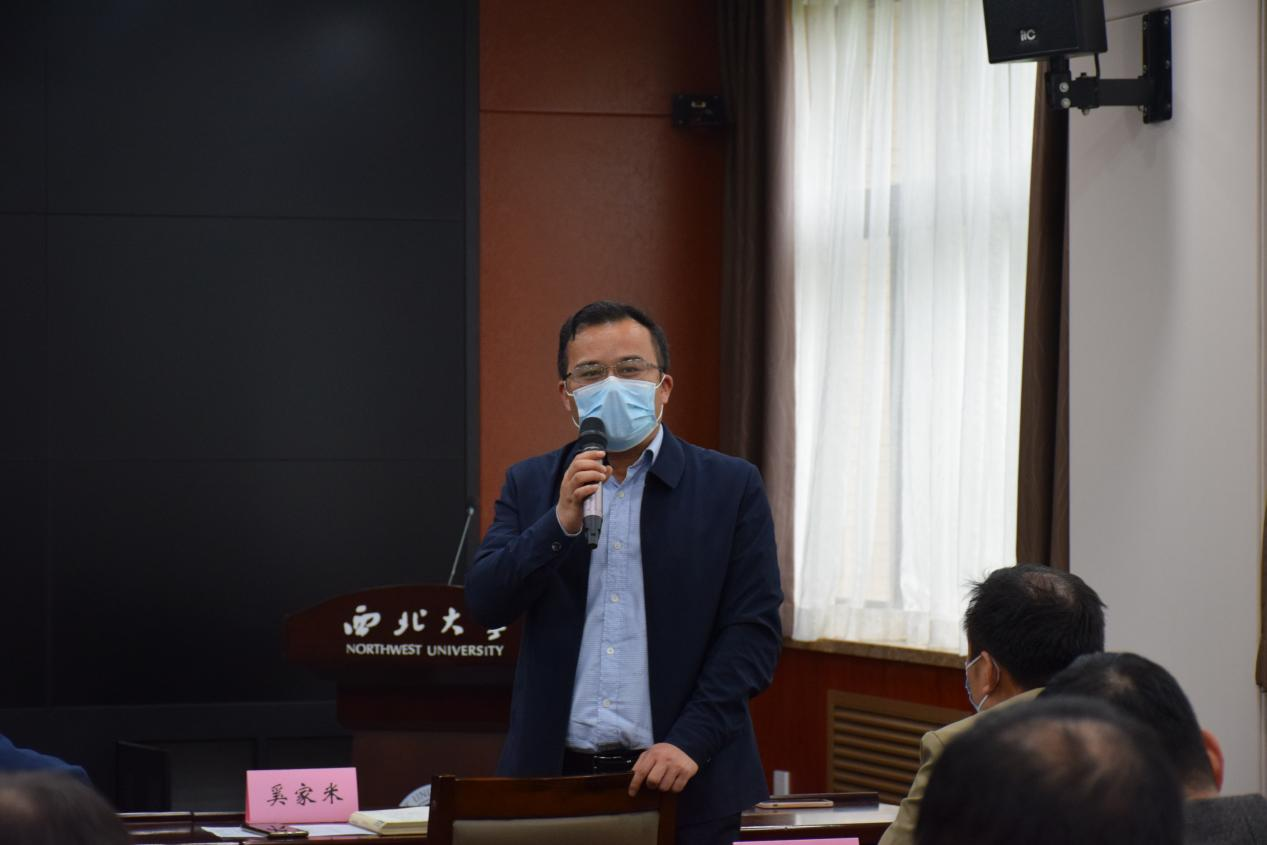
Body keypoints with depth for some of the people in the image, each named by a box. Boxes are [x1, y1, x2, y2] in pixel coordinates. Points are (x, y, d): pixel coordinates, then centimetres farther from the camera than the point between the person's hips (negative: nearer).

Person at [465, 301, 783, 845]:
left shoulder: (731, 487, 2)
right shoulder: (530, 485, 10)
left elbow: (754, 631, -3)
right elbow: (485, 603, -1)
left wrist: (689, 742, -13)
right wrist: (562, 523, -15)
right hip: (553, 779, 2)